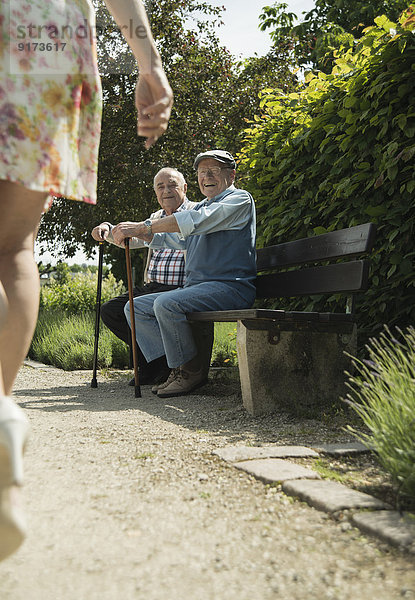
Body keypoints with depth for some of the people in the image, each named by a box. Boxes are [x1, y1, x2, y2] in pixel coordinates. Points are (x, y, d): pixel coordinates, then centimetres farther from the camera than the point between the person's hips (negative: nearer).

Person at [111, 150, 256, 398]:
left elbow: (194, 222, -18)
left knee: (167, 304, -31)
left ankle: (191, 371, -15)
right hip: (195, 286, 10)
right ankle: (177, 368, -9)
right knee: (136, 307, 0)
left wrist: (140, 227, -21)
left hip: (229, 287, -9)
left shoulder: (239, 199, -3)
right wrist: (137, 232, 5)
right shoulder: (200, 207, 26)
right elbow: (172, 239, 26)